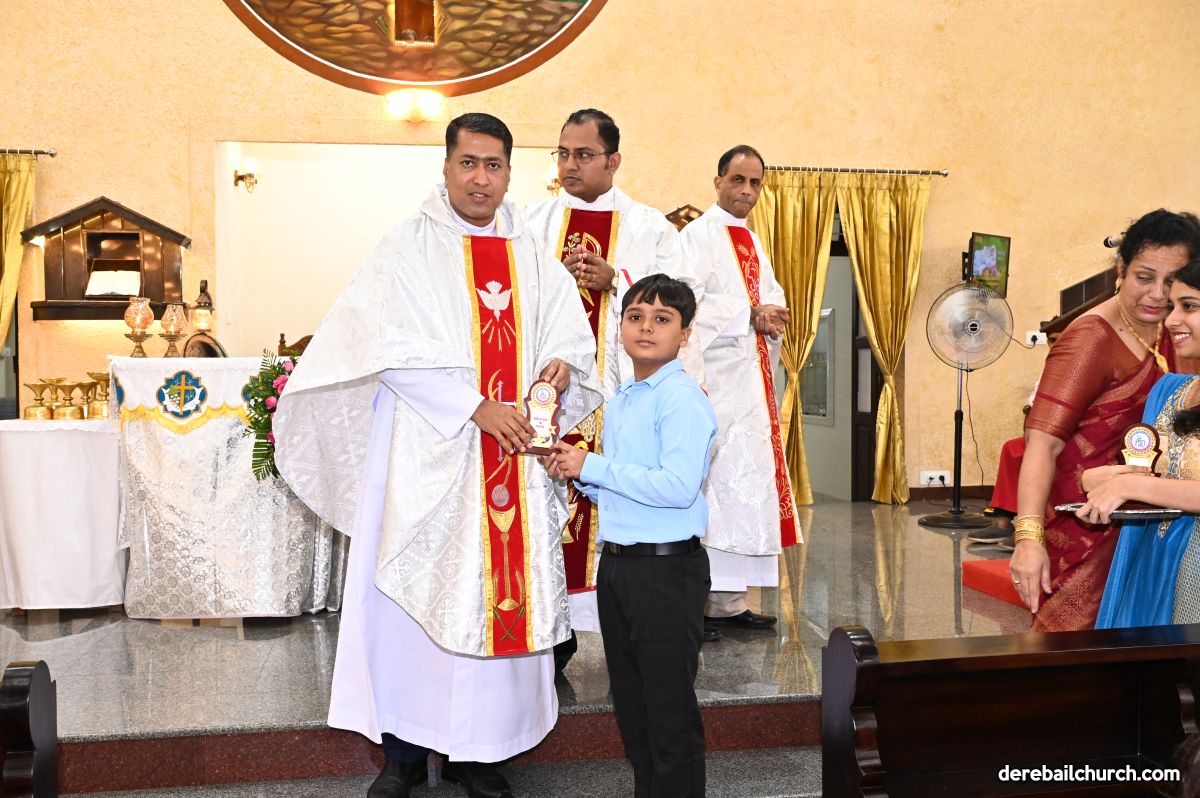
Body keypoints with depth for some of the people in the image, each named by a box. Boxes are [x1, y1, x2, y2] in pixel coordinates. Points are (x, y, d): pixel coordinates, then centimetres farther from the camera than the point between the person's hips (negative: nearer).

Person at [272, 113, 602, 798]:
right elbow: (399, 353, -11)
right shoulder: (409, 249, -1)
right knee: (416, 595, 0)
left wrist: (562, 366, -10)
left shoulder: (533, 260, 12)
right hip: (428, 454, -3)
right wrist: (476, 408, -18)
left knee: (500, 594, 5)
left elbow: (574, 341, 13)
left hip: (513, 456, 4)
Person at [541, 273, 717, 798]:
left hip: (668, 570, -9)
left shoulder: (683, 399, -14)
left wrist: (593, 467, -18)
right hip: (616, 564, 9)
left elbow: (678, 486, -26)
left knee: (670, 713, 1)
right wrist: (577, 474, 2)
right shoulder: (619, 401, 14)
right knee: (629, 705, 20)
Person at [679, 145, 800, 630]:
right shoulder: (698, 235, -6)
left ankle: (729, 598, 13)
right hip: (718, 380, -9)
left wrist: (772, 318, -1)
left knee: (749, 483, 7)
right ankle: (706, 597, -6)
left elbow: (773, 298, 22)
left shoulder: (753, 243, 21)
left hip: (753, 377, 9)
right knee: (718, 481, -11)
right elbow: (688, 304, -17)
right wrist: (751, 315, -16)